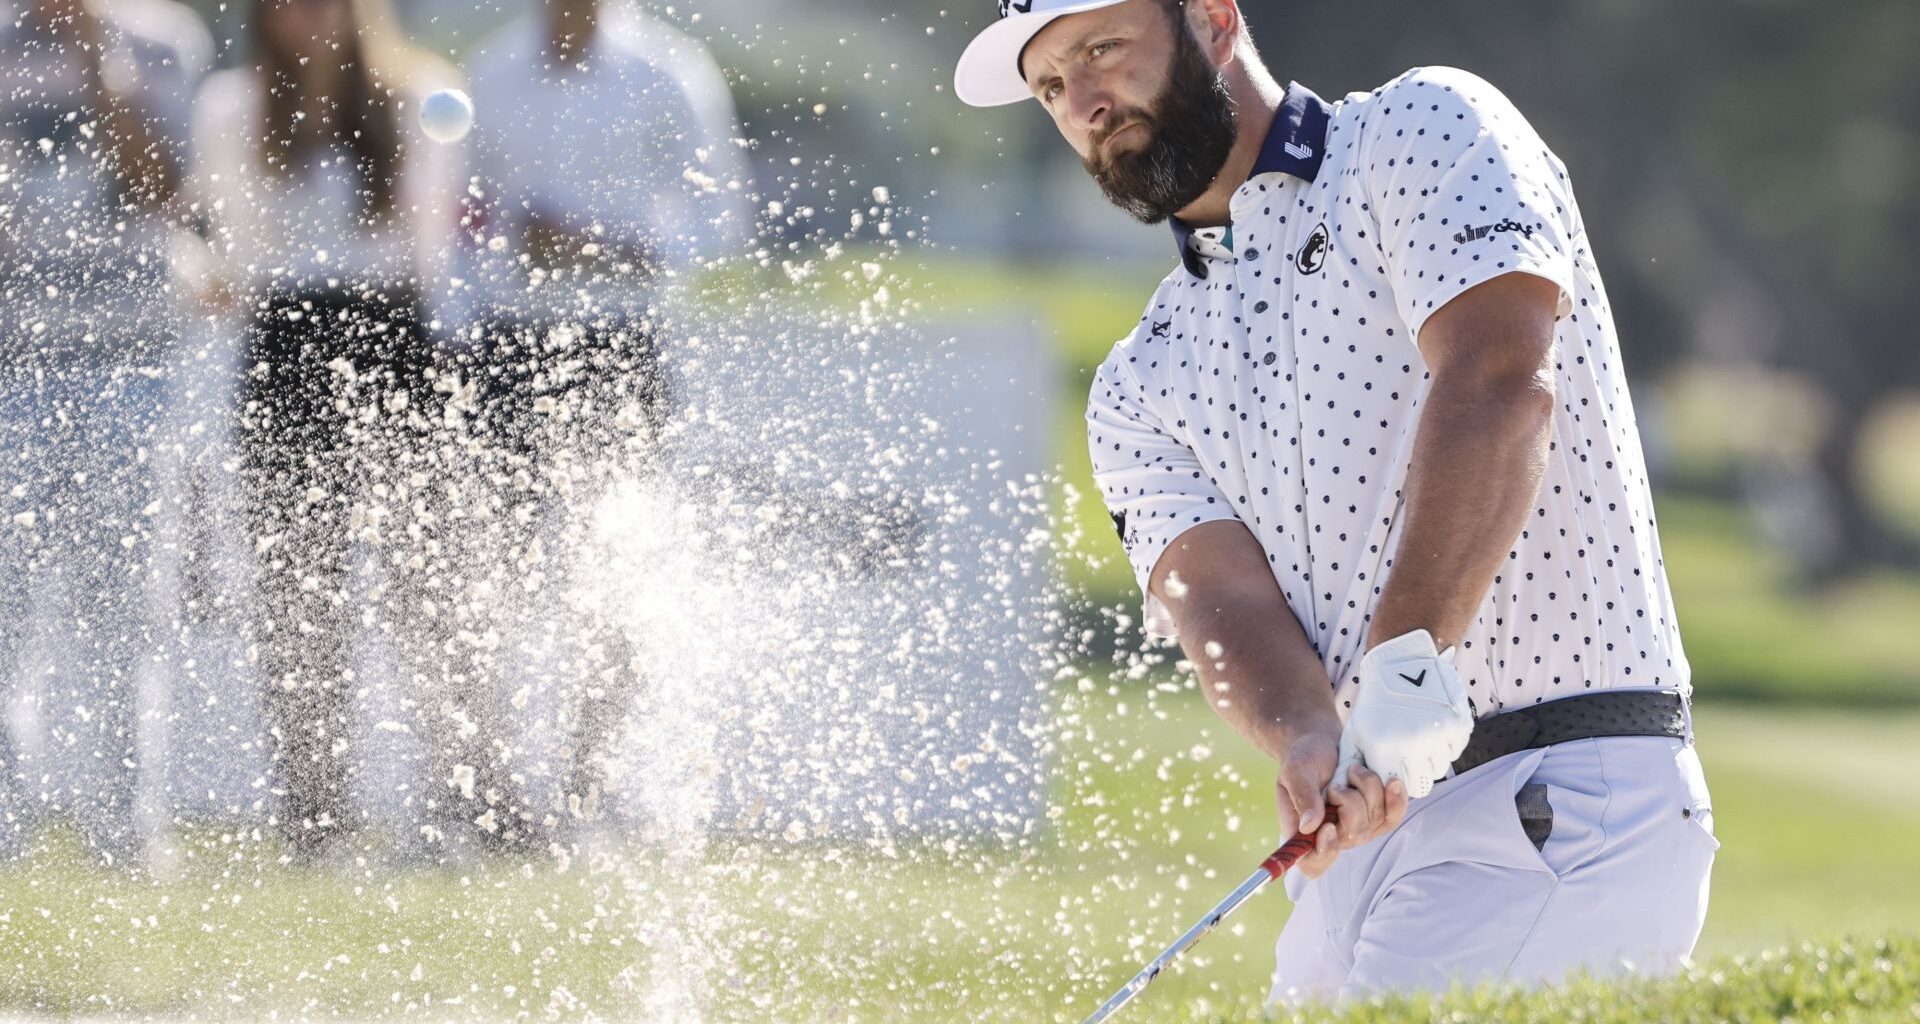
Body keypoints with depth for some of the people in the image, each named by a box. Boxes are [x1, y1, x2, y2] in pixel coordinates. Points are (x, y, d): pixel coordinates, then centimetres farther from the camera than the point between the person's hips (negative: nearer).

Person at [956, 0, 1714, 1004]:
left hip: (1567, 803, -7)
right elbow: (1220, 594, 1)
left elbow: (1499, 386, -15)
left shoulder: (1424, 132, 1)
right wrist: (1310, 744, -23)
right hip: (1358, 838, 7)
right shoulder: (1139, 388, 18)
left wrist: (1409, 663, -28)